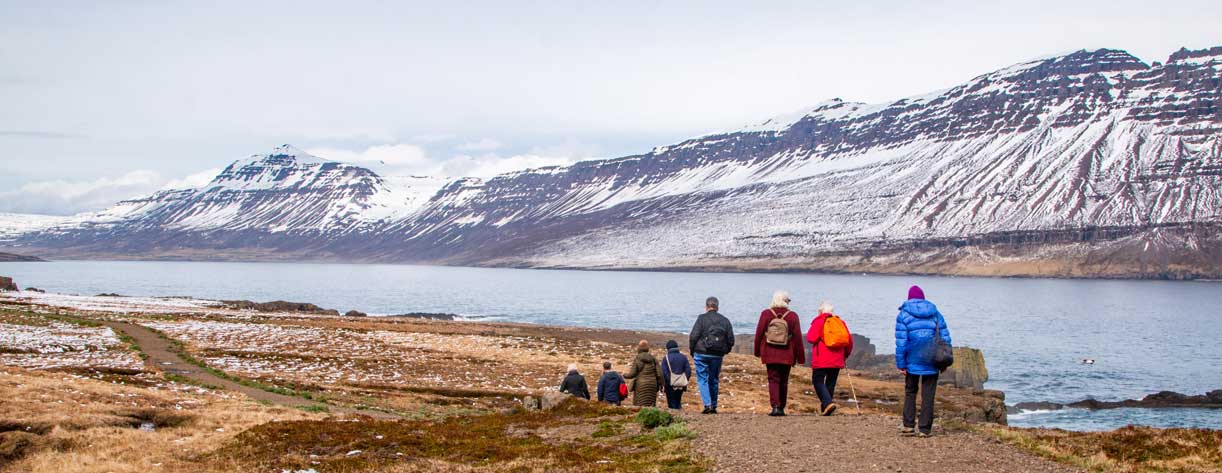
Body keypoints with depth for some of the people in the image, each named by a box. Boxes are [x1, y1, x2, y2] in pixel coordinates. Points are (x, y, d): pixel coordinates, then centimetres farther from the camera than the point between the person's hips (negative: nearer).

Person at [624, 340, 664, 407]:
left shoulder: (637, 360, -7)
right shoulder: (653, 359, 4)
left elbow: (632, 374, -6)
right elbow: (659, 373, 1)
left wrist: (625, 375, 14)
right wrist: (660, 384, 12)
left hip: (641, 385, -4)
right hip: (652, 385, 4)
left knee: (640, 406, 0)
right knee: (651, 405, 8)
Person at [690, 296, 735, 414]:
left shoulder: (702, 318, -5)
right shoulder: (725, 320, 9)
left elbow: (693, 337, -10)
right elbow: (731, 340, 8)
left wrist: (692, 353, 2)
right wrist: (724, 351, 21)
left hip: (702, 354, -4)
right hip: (718, 355, 4)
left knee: (702, 379, 1)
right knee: (714, 380, 14)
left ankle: (708, 405, -13)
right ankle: (714, 406, 15)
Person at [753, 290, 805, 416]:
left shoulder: (766, 314, -1)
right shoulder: (792, 316, -2)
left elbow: (759, 333, 2)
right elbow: (797, 337, -2)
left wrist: (757, 351, 13)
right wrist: (800, 357, 4)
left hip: (770, 354, 0)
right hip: (787, 355, 0)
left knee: (773, 379, -1)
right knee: (784, 381, 12)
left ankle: (775, 406, -18)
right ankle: (781, 408, 18)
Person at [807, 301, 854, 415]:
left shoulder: (819, 321, -4)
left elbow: (811, 338, -13)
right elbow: (849, 339, 11)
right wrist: (846, 354, 24)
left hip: (821, 360, -5)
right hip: (837, 360, 5)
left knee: (818, 381, 0)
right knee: (831, 383, 12)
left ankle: (828, 402, -19)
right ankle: (825, 407, 14)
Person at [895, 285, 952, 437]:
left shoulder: (904, 315, -1)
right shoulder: (935, 313, 7)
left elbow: (901, 341, -7)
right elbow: (945, 337, 5)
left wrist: (901, 364, -5)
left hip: (912, 362, -1)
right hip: (931, 362, 1)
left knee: (910, 392, 15)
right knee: (928, 396, 6)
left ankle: (908, 425, 7)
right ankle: (925, 429, 5)